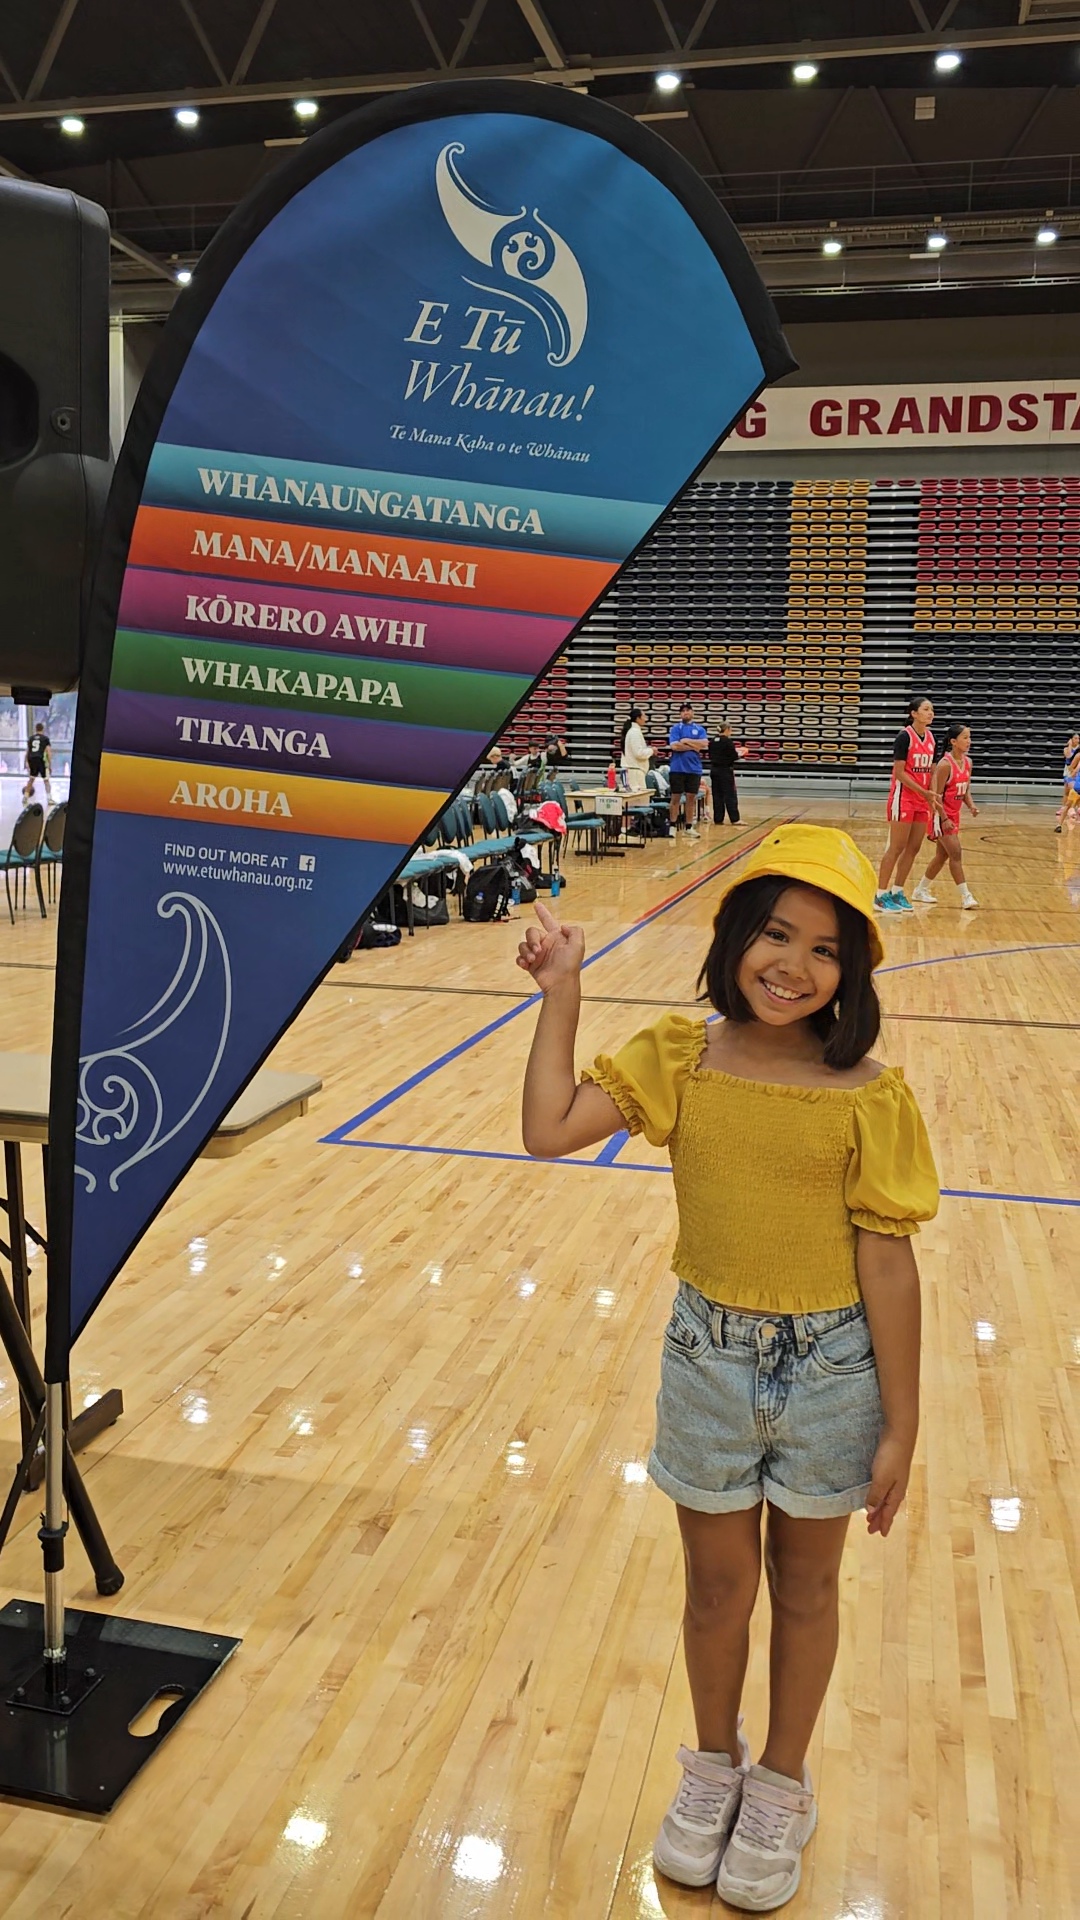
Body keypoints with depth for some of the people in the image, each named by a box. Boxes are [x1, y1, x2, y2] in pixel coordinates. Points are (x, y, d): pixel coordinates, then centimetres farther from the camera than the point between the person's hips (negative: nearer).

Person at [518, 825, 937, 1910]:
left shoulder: (867, 1097, -16)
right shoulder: (678, 1059, -9)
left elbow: (885, 1262, -12)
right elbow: (548, 1131, -17)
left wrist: (897, 1425, -8)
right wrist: (561, 993, -17)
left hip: (831, 1371, -1)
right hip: (709, 1360, 2)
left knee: (803, 1587, 20)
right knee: (716, 1587, 20)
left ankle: (780, 1787, 44)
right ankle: (713, 1766, 47)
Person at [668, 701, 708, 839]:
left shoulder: (699, 728, 10)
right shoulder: (676, 728, 2)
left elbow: (704, 743, -7)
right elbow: (674, 746, -12)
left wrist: (686, 741, -9)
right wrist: (694, 747, -8)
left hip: (694, 769, 3)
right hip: (678, 768, -3)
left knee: (691, 798, 6)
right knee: (676, 798, 1)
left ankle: (689, 827, 12)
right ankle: (672, 826, 6)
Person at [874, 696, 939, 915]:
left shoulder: (930, 737, 9)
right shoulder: (905, 736, -13)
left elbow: (930, 771, 15)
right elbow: (899, 772, -16)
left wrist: (932, 797, 6)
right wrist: (924, 792, -19)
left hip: (922, 800, 7)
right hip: (903, 797, -7)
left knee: (913, 848, 8)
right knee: (896, 848, -5)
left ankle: (897, 892, 17)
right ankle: (880, 895, 1)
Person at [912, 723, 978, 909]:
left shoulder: (967, 762, 5)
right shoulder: (945, 764, -19)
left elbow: (966, 789, 12)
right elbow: (937, 794, -18)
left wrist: (971, 805, -7)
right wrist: (944, 819, -22)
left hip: (953, 815, 9)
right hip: (942, 815, -9)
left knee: (942, 855, 14)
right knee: (956, 854, -10)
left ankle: (921, 890, 27)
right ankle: (966, 896, -7)